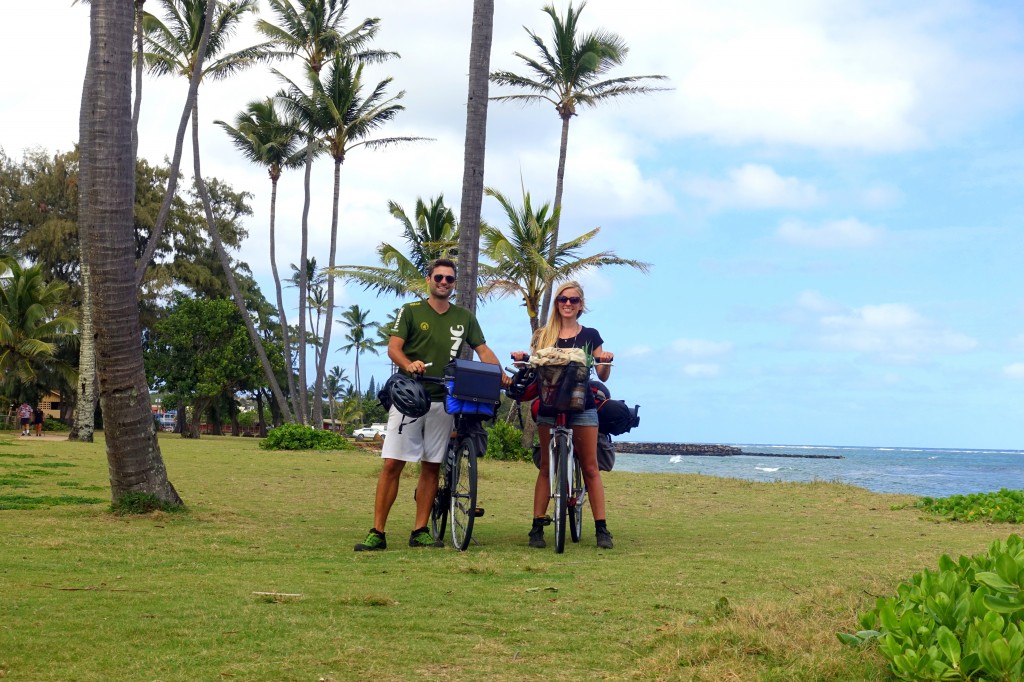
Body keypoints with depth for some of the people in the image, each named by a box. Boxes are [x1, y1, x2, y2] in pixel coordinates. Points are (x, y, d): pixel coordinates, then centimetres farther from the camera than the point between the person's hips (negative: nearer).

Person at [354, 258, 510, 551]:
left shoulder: (464, 318, 11)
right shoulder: (411, 311, 3)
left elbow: (483, 349, 9)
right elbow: (393, 347, -6)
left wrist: (500, 374, -8)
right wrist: (408, 364, -27)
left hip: (442, 400, 3)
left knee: (431, 466, 6)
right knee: (392, 463, -7)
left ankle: (420, 531, 13)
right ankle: (377, 532, -5)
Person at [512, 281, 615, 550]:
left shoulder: (590, 335, 9)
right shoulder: (543, 335, 11)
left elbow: (603, 376, 7)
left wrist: (607, 361, -13)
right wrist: (522, 360, -12)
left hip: (582, 406, -1)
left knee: (590, 467, -2)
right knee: (546, 467, 1)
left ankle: (601, 528, 0)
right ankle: (537, 526, 2)